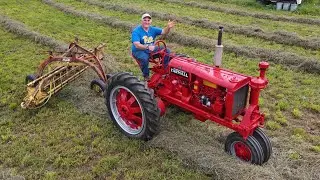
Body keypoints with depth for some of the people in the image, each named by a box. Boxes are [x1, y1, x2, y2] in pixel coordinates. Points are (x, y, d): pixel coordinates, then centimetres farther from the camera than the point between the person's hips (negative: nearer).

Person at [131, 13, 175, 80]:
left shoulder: (153, 29, 4)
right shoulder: (136, 31, -15)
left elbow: (164, 32, -7)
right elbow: (137, 45, -28)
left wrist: (168, 27, -30)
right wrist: (148, 47, -44)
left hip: (151, 49, 6)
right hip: (139, 50, -6)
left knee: (167, 51, -7)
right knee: (144, 58, -39)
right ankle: (146, 76, -15)